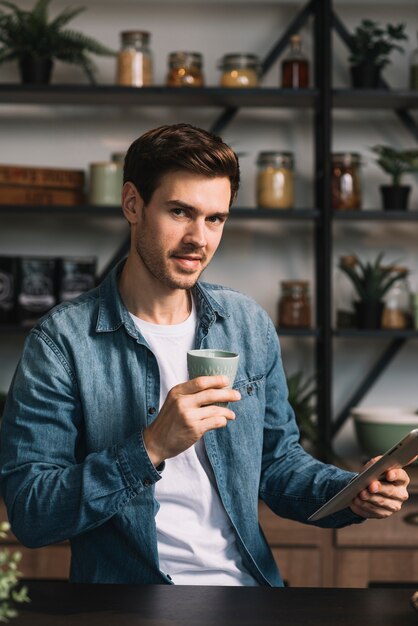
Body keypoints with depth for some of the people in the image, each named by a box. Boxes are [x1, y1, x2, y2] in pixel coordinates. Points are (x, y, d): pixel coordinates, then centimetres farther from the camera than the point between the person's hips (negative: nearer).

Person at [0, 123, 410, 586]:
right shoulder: (63, 341, -7)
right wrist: (152, 447, -22)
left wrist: (351, 495, -2)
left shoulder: (249, 325, 8)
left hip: (249, 578, 2)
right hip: (127, 583, -2)